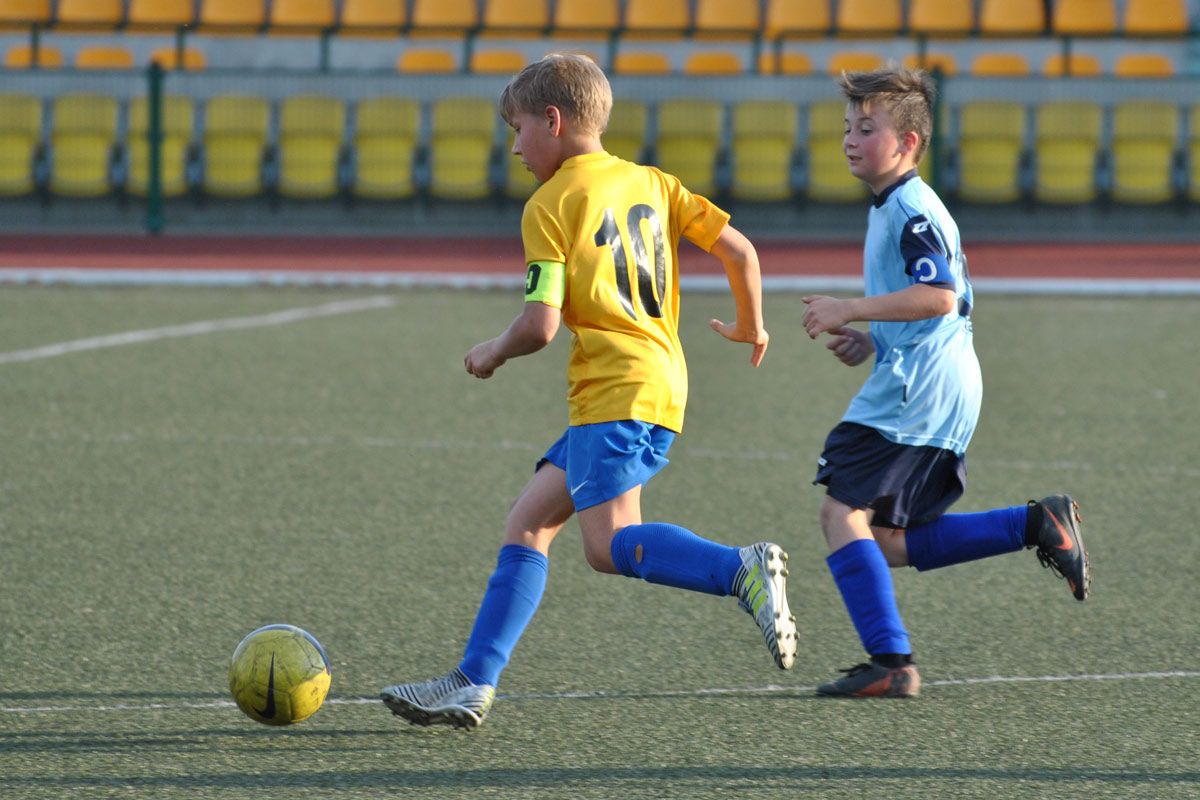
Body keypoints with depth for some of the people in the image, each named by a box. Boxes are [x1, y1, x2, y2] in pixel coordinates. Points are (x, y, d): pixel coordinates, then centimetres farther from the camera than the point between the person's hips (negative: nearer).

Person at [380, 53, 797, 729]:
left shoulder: (550, 206, -4)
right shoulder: (652, 183, 16)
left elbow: (541, 325, -11)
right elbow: (739, 248, 12)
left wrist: (492, 354, 9)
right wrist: (751, 325, 28)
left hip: (618, 393, -9)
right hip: (659, 384, 9)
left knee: (610, 544, -18)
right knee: (529, 522, 9)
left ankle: (744, 571, -31)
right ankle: (473, 685, 7)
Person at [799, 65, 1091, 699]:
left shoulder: (911, 211, -11)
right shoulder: (893, 209, 22)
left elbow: (939, 296, -25)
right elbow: (955, 305, 31)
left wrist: (849, 311, -21)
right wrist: (872, 342, 20)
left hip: (915, 389, -10)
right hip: (946, 392, 10)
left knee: (842, 510, -11)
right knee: (889, 541, 11)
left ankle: (890, 664, -15)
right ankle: (1037, 524, 10)